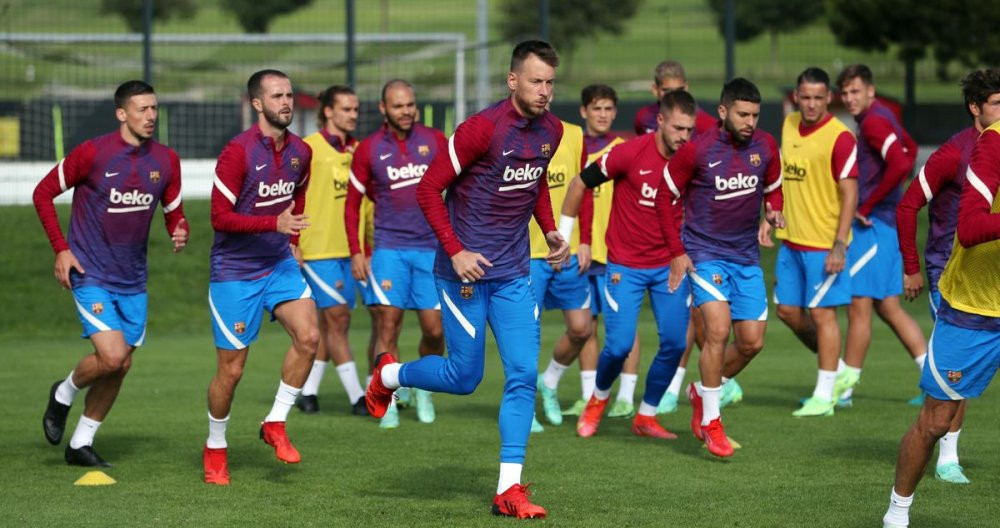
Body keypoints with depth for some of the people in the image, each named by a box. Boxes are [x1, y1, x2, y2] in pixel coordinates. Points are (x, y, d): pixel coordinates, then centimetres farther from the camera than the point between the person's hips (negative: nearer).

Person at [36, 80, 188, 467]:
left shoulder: (165, 160, 1)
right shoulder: (92, 153, -13)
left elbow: (174, 212, 13)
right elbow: (43, 193, -4)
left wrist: (180, 233, -12)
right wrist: (61, 249, -9)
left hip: (132, 279, 6)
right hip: (91, 274, -6)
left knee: (121, 366, 8)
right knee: (112, 355, -19)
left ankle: (81, 443, 24)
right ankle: (64, 394, 12)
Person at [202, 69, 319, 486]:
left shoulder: (300, 153, 2)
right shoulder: (238, 152, -18)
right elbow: (220, 217, -20)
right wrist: (275, 223, -28)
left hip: (279, 264, 5)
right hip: (235, 271, -5)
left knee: (309, 336, -17)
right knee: (231, 369, 0)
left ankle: (275, 424, 1)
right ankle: (215, 448, 22)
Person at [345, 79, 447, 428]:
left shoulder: (435, 141, 3)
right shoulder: (369, 149, 1)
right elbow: (352, 203, 8)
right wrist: (356, 252, 1)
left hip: (431, 247, 1)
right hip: (389, 248, -1)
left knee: (434, 329, 0)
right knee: (388, 326, -6)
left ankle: (424, 389, 25)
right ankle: (389, 404, 0)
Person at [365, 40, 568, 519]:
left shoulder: (550, 131, 2)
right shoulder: (482, 129, -19)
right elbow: (428, 189, -14)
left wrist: (550, 231, 10)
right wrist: (455, 252, -19)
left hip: (513, 273, 6)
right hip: (466, 269, -6)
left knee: (524, 375, -3)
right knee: (464, 378, 2)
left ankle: (508, 489, 1)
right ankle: (388, 375, 32)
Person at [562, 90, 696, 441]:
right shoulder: (630, 154, -16)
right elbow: (580, 184, -4)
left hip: (669, 264, 3)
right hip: (626, 265, -3)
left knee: (674, 342, -5)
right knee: (619, 345, -9)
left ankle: (646, 417, 15)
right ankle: (598, 399, 24)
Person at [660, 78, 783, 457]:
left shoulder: (765, 146, -1)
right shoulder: (697, 151, -13)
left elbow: (773, 188, 16)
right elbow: (665, 198, -2)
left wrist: (774, 212, -8)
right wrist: (677, 252, -7)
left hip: (747, 257, 5)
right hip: (705, 252, -5)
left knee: (752, 342, 3)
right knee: (719, 329, -20)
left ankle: (703, 391, 30)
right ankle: (710, 421, -7)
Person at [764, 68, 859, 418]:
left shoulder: (839, 137, -14)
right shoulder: (789, 126, 8)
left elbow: (850, 194, -15)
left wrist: (839, 244, -19)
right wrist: (770, 218, 15)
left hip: (823, 243, -7)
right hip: (791, 239, 7)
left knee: (822, 312, -4)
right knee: (788, 310, 11)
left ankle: (824, 396, 3)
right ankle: (832, 363, 31)